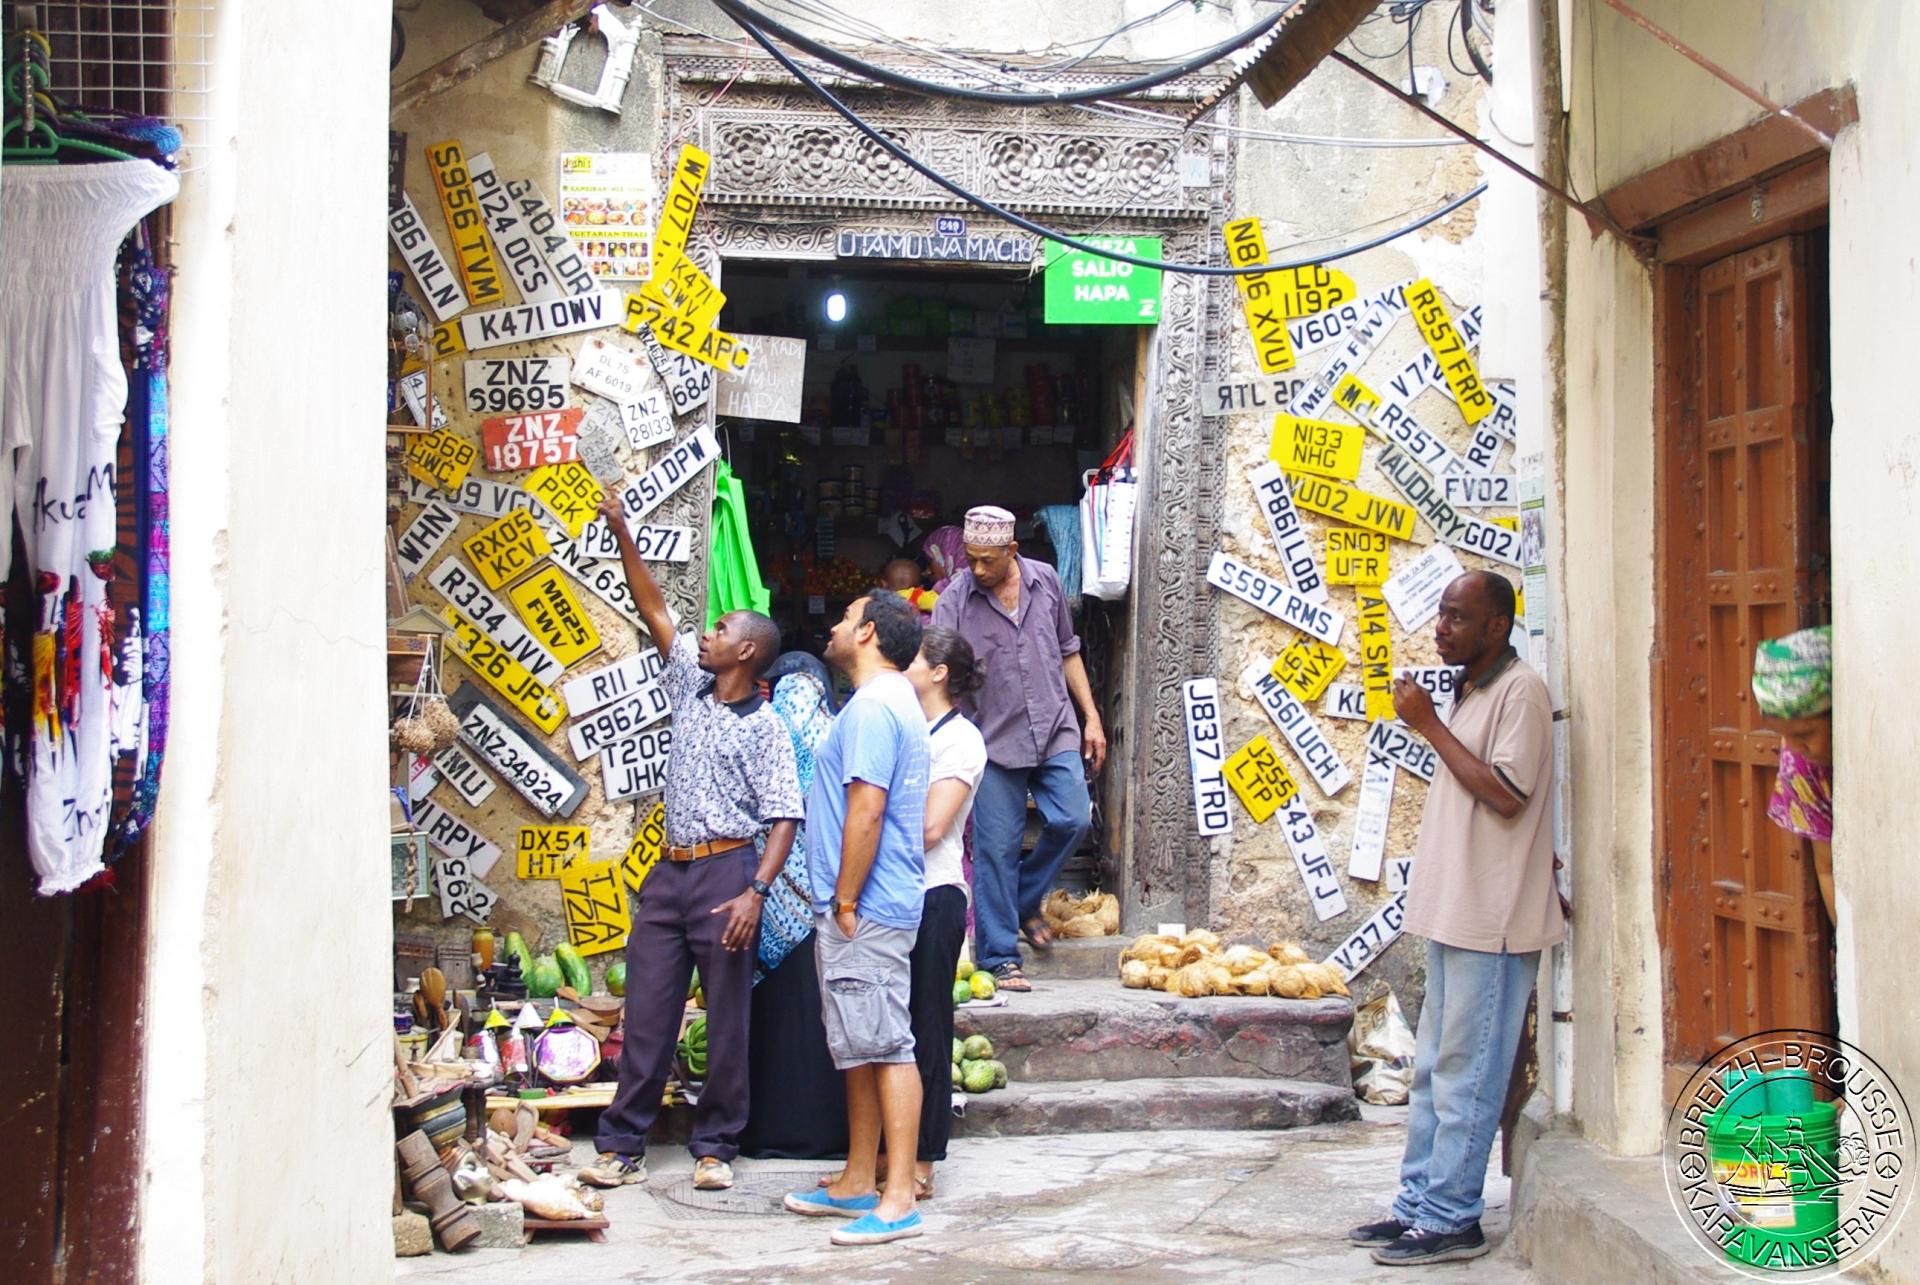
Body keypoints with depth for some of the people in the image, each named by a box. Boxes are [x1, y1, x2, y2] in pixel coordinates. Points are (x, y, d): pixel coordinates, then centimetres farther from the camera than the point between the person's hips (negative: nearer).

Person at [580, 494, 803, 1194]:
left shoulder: (764, 727, -5)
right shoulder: (691, 691, 12)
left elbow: (784, 820, -10)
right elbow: (654, 611, 15)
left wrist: (755, 892, -21)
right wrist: (622, 535, 11)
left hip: (725, 873, -6)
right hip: (670, 872, 6)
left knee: (727, 1019, 2)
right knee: (647, 1014, 5)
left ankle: (715, 1148, 10)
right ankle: (622, 1146, 8)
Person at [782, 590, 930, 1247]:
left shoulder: (872, 707, -14)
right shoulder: (895, 701, 19)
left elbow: (865, 812, -22)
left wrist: (844, 902, -17)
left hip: (865, 908, -11)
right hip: (872, 908, 11)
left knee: (884, 1046, -9)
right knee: (861, 1048, 15)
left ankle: (898, 1201, -7)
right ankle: (858, 1184, 24)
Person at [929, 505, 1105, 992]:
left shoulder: (1045, 582, 3)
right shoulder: (954, 601, -7)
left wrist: (1091, 716, 11)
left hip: (1056, 732, 3)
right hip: (995, 740, -3)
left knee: (1072, 821, -7)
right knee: (996, 848, -1)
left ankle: (1025, 902, 20)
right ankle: (1000, 957, 10)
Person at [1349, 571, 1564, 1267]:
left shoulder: (1520, 691, -11)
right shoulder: (1470, 692, 17)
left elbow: (1507, 794, -20)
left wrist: (1429, 725, -16)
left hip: (1490, 922, -10)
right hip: (1454, 915, 10)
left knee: (1464, 1077, -4)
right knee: (1433, 1071, 13)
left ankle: (1451, 1219, 2)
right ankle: (1420, 1205, 20)